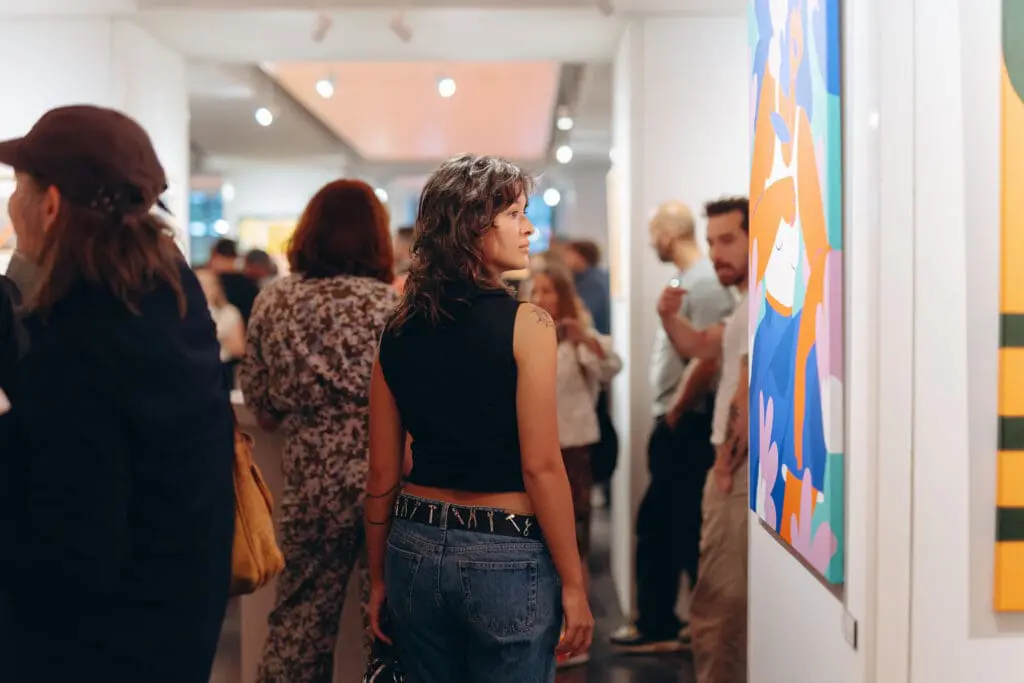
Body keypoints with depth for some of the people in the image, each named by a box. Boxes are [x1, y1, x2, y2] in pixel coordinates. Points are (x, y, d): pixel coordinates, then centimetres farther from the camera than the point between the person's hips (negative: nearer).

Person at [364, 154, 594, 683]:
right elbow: (541, 467, -14)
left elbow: (382, 473, 6)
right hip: (506, 557, -5)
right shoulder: (525, 323, -12)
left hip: (416, 549, 5)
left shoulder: (398, 331, 3)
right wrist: (573, 585, -7)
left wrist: (379, 578, 15)